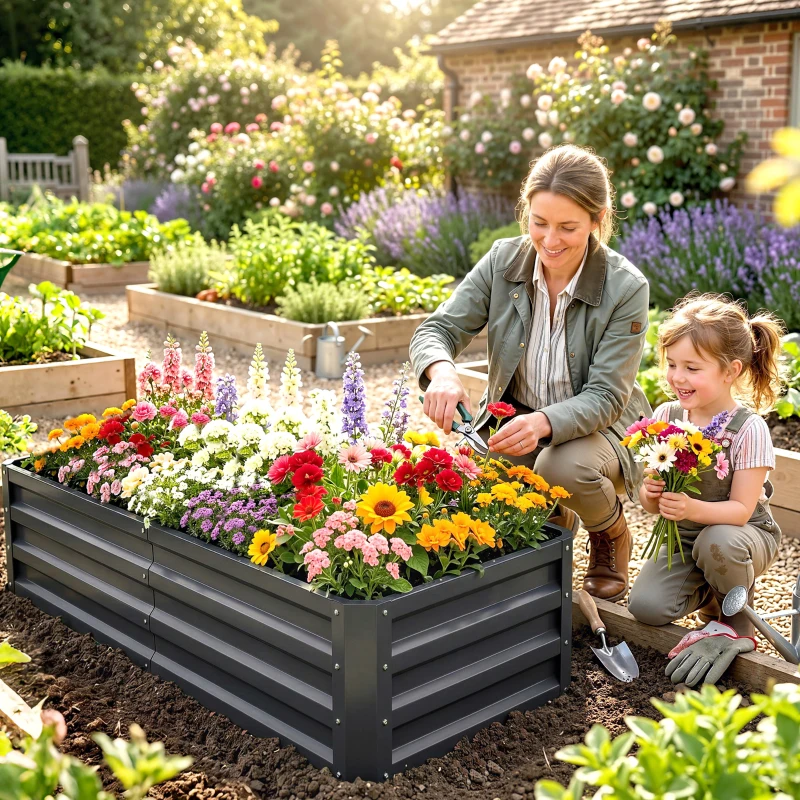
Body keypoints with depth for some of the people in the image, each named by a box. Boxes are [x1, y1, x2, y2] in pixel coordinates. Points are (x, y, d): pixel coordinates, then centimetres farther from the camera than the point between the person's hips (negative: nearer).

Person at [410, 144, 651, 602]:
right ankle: (556, 521, 13)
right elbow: (439, 328, -10)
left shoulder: (626, 288, -19)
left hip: (597, 426, -3)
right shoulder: (503, 262, -10)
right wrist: (442, 371, -36)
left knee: (564, 465, -37)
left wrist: (545, 422, -42)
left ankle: (612, 536, 3)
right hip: (515, 417, 3)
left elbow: (604, 396, -20)